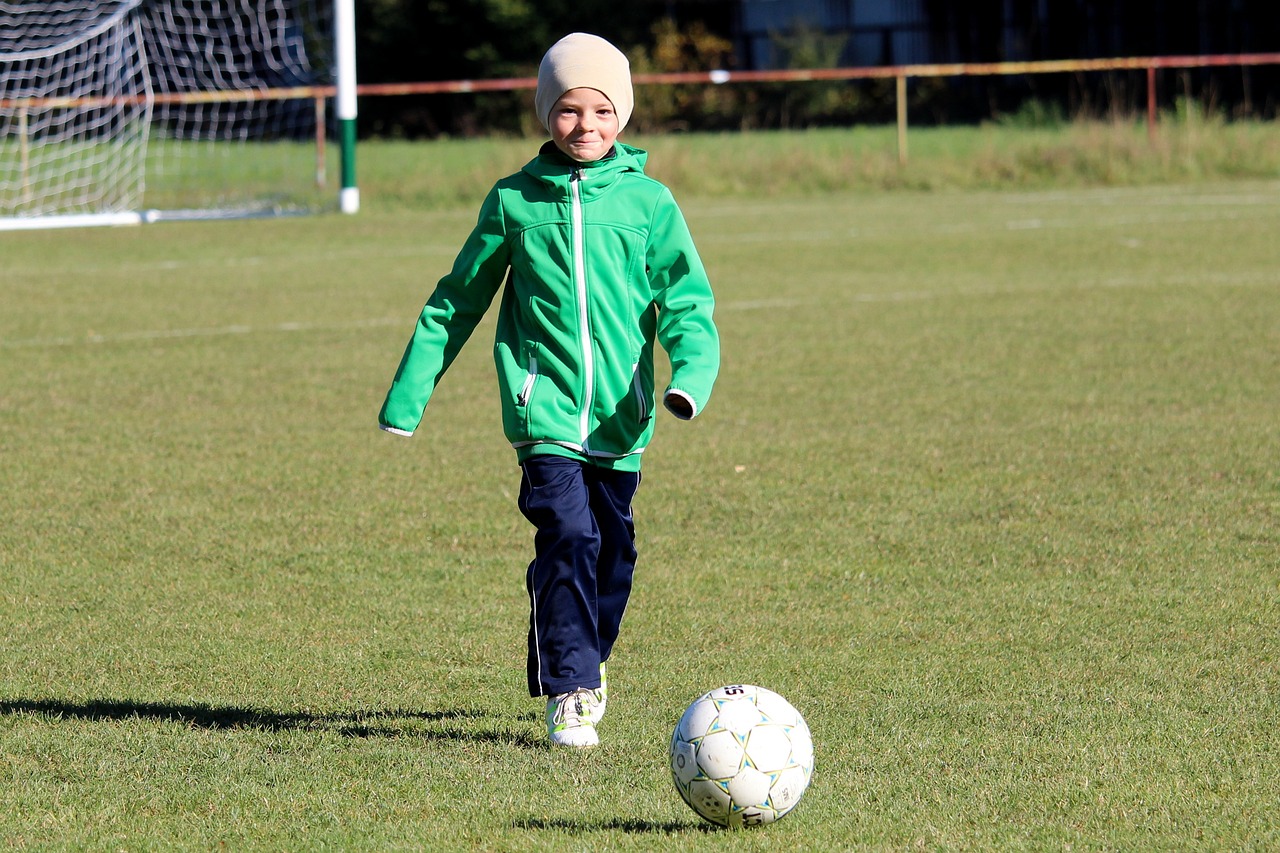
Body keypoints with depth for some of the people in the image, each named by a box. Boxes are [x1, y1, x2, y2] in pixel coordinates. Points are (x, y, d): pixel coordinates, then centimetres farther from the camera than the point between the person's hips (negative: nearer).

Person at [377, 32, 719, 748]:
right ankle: (570, 694, -13)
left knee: (612, 551, 11)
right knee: (569, 538, -17)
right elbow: (456, 304, 13)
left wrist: (692, 374, -17)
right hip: (546, 408, -2)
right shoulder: (515, 201, 4)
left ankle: (586, 664, 37)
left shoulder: (649, 202, 3)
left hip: (619, 415, 2)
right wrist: (408, 395, 14)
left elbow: (686, 301, 3)